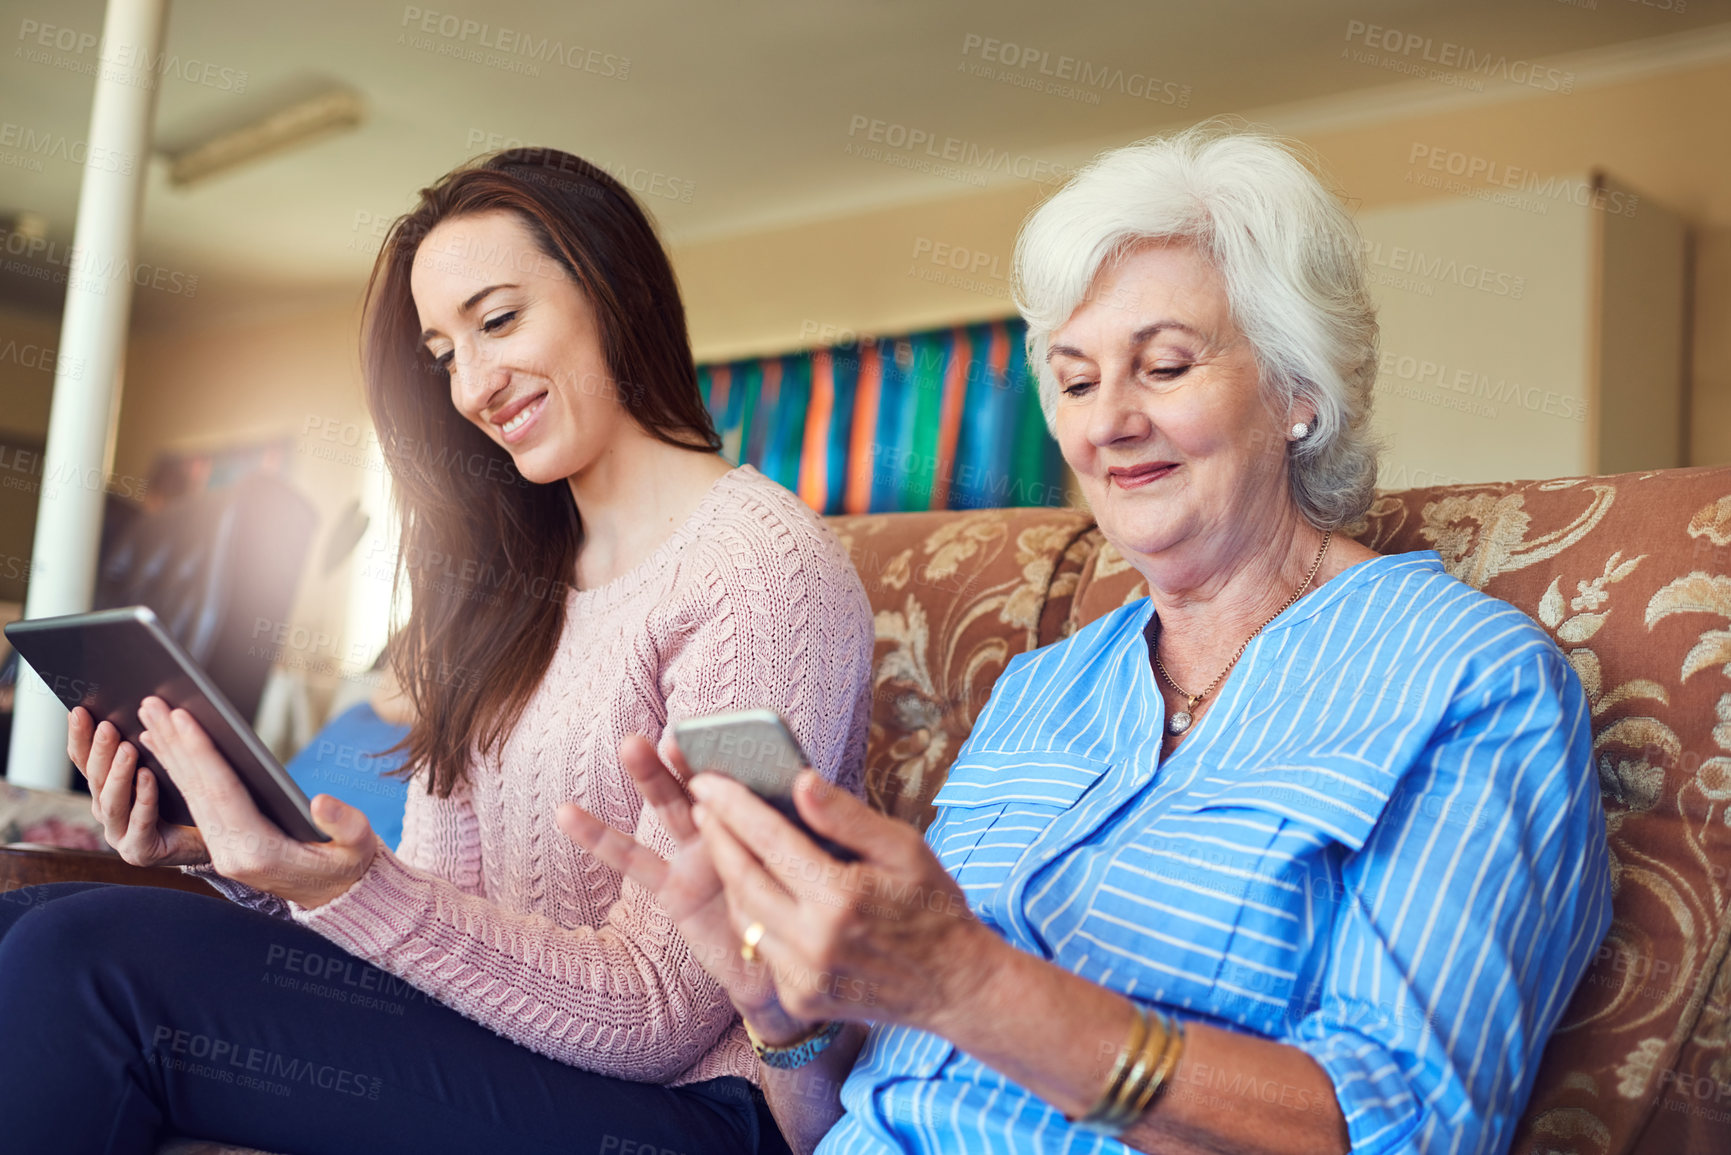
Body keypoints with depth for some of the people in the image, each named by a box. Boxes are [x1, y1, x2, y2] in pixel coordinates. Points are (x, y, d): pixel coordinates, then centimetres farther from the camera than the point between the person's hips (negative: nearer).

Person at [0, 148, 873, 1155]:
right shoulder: (507, 580, 13)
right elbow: (443, 898, 8)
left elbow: (660, 1014, -16)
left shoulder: (763, 564, -13)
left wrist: (353, 890, -27)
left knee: (82, 960, -18)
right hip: (496, 1035, 7)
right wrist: (239, 852, -9)